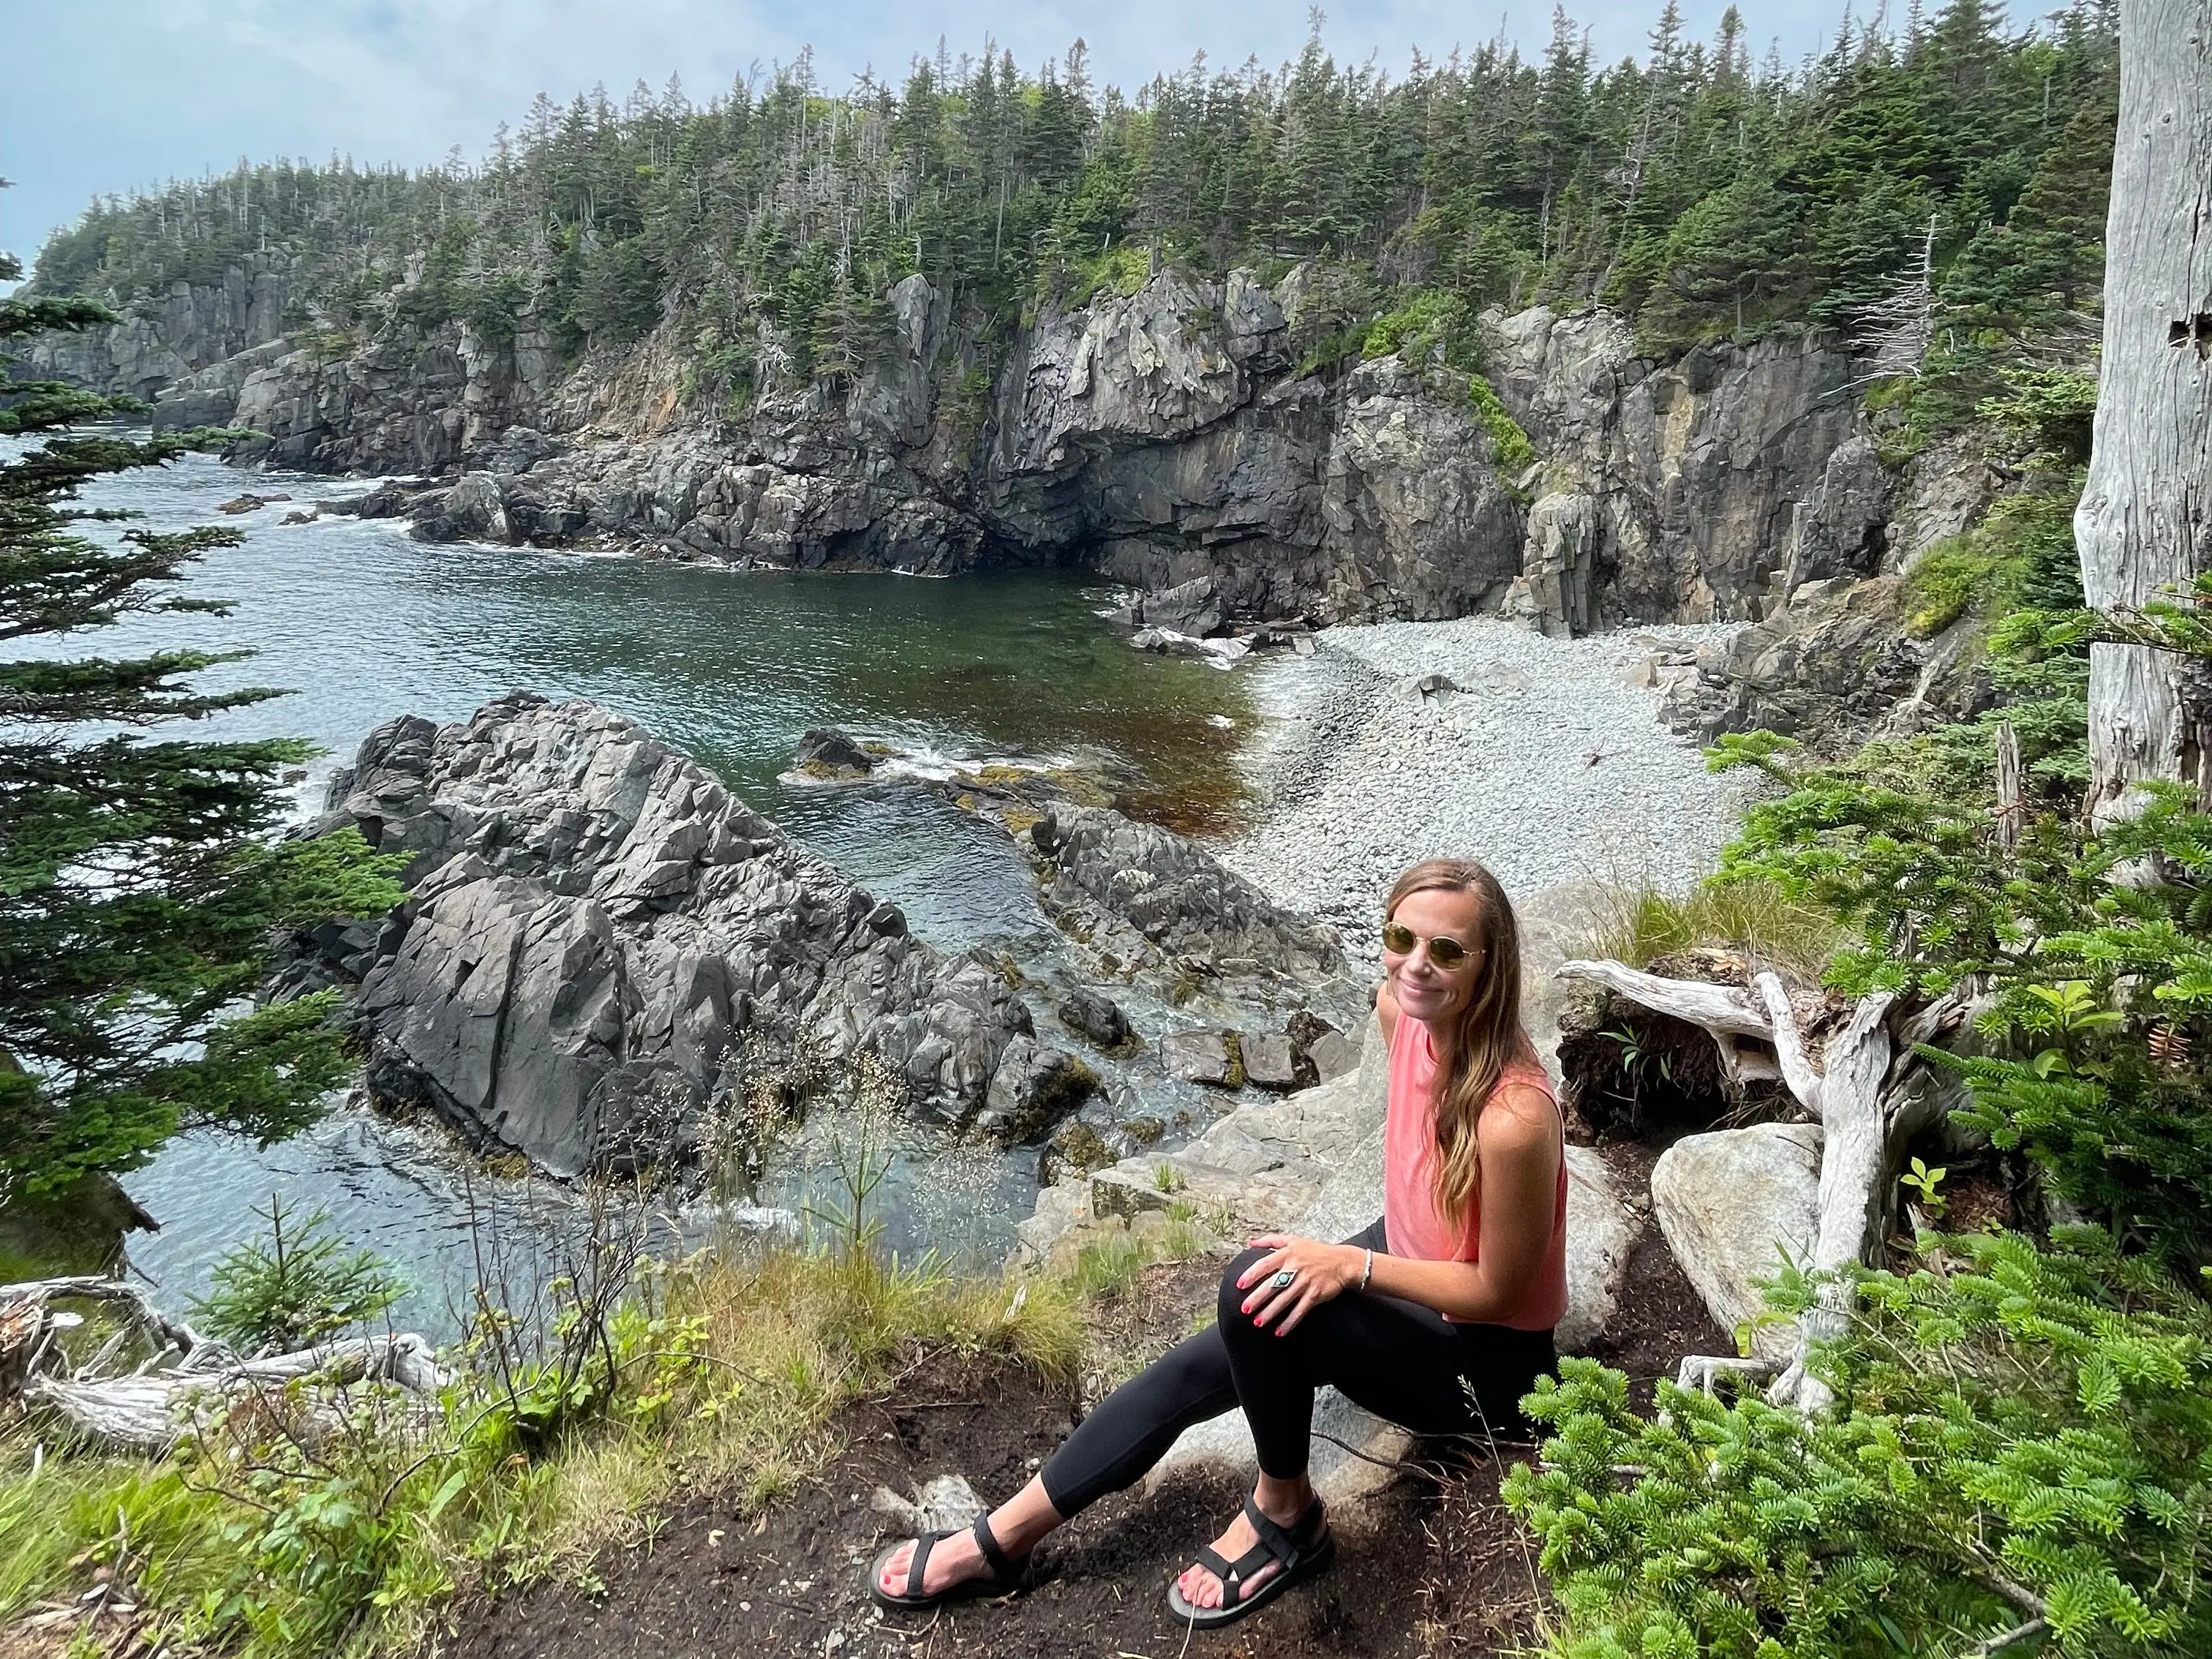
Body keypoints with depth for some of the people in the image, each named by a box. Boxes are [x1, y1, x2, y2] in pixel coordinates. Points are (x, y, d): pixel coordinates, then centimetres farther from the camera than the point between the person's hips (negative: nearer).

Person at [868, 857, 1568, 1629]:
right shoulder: (1402, 1010, -13)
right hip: (1407, 1263, 7)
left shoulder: (1513, 1119, -36)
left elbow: (1498, 1290, -22)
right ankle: (1000, 1540, 7)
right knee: (1197, 1367, -5)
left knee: (1262, 1286, -31)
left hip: (1484, 1362, -7)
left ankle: (1284, 1513, -5)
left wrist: (1352, 1265, -32)